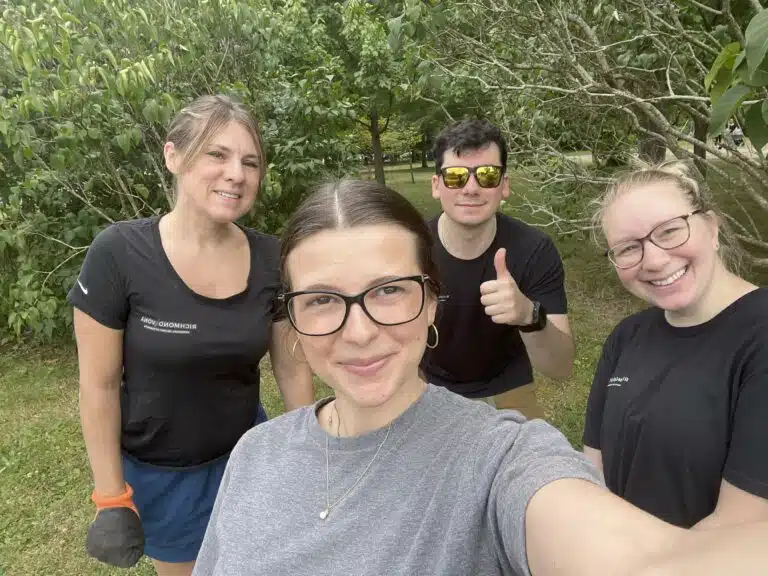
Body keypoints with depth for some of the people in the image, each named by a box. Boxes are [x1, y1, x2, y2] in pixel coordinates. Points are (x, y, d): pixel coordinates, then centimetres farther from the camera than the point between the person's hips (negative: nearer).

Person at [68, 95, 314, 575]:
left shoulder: (272, 260, -13)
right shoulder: (118, 254, -22)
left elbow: (292, 368, -3)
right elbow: (99, 383, -14)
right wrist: (111, 495, -9)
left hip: (247, 453, 3)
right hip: (157, 471, -2)